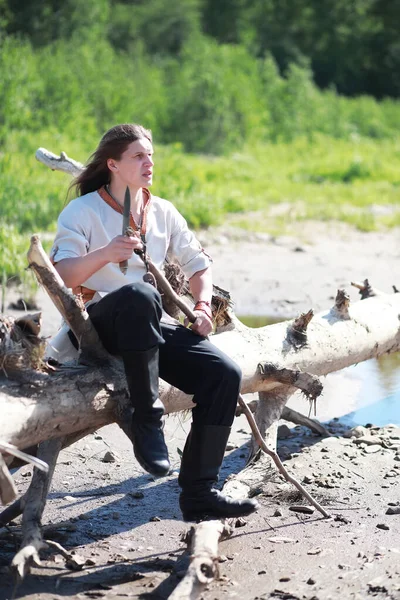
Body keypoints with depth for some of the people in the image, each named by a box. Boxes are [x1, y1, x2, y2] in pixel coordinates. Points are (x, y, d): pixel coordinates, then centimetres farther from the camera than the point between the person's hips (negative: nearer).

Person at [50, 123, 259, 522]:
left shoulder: (163, 212, 13)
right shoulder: (82, 212, -3)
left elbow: (198, 264, 21)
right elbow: (61, 276, -16)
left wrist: (202, 305, 1)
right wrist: (105, 254, -33)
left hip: (153, 326, 6)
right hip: (99, 323, -5)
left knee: (224, 374, -17)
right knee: (139, 294, -40)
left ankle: (198, 495, -11)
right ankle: (147, 419, -30)